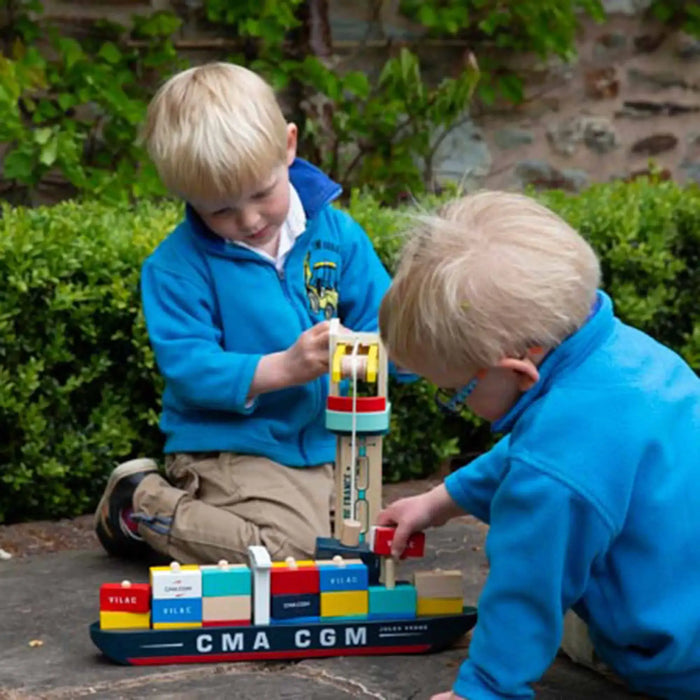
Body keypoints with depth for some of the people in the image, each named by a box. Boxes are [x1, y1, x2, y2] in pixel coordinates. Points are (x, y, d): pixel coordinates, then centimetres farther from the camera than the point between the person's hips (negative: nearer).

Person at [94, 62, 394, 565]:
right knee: (290, 551, -25)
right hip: (228, 445, -6)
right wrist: (281, 369, -30)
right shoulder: (177, 264, -12)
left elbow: (381, 323, 4)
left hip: (323, 443, 6)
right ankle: (139, 504, -1)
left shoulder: (336, 233, 0)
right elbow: (187, 367, -18)